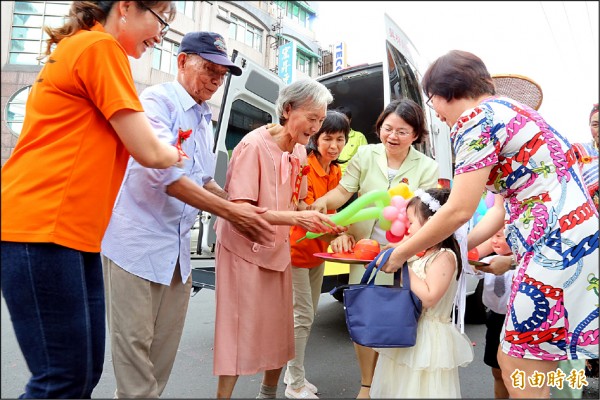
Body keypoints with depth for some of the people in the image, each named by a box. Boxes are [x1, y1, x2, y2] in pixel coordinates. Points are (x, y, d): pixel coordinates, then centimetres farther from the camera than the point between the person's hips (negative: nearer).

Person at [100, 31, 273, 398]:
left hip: (177, 247, 8)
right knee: (135, 340, 2)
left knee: (166, 343, 14)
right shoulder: (158, 100, -11)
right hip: (137, 241, -8)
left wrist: (239, 209, 3)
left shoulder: (205, 120, 14)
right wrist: (229, 212, -23)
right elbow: (161, 171, -23)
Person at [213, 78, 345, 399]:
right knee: (241, 335, 0)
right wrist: (295, 219, -31)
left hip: (278, 250, 7)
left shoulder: (299, 151, 5)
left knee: (279, 334, 14)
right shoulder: (254, 145, -18)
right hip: (244, 251, -7)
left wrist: (322, 223, -6)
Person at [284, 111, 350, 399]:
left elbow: (330, 211, 10)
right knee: (302, 315, -5)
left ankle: (293, 373, 31)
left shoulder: (337, 173, 6)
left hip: (318, 251, 8)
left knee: (310, 315, 15)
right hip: (296, 248, -8)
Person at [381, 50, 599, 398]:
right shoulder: (506, 110, 20)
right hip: (565, 242, 10)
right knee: (511, 362, 17)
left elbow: (459, 211, -14)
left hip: (556, 246, -10)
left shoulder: (476, 118, -10)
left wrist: (400, 254, -1)